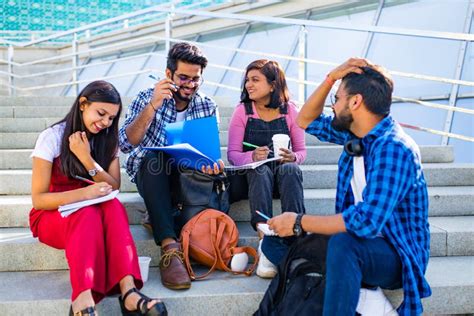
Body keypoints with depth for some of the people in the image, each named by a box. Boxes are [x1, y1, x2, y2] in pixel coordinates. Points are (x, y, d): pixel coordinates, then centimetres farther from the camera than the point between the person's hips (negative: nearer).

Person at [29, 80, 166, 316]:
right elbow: (38, 199, -13)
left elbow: (114, 188, -5)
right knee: (88, 213, -37)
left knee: (113, 206, -32)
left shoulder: (108, 139, 4)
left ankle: (128, 290, -48)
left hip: (96, 212, 3)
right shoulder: (52, 138, -9)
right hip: (52, 216, -3)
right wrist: (83, 193, -30)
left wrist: (86, 158, -20)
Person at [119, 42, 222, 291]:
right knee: (153, 156, -36)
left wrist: (212, 163, -28)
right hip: (150, 175, -2)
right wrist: (153, 106, -33)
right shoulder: (146, 98, -8)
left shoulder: (207, 107, 0)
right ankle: (170, 247, -46)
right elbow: (126, 144, -21)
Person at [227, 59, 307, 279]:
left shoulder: (290, 110, 2)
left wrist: (293, 157, -20)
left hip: (283, 174, 1)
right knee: (261, 170, -35)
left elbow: (301, 151, 5)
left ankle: (295, 238, -42)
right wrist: (252, 156, -25)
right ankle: (267, 243, -46)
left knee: (290, 168, -34)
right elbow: (232, 154, -4)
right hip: (252, 175, 0)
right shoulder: (242, 111, 0)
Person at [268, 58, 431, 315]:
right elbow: (306, 121, 16)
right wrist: (331, 78, 1)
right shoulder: (355, 134, 4)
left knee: (343, 243, -40)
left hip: (396, 256, -9)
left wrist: (299, 222, -24)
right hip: (361, 242, 9)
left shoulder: (394, 149, -23)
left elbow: (367, 222, -32)